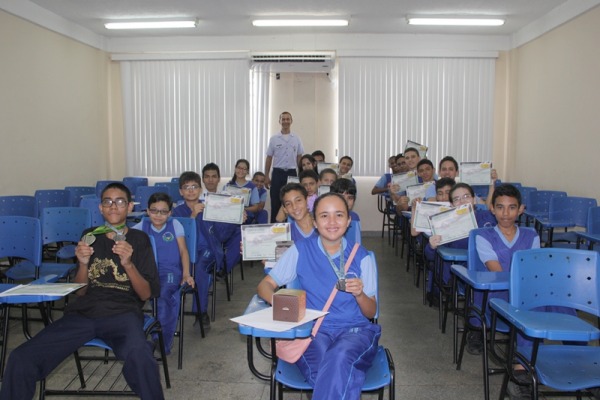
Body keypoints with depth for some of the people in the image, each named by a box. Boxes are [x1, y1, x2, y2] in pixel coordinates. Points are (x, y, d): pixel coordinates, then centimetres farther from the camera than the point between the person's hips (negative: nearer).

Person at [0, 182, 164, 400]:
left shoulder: (139, 239, 8)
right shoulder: (90, 236, 16)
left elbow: (146, 294, 3)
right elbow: (79, 292, 16)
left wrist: (128, 263, -13)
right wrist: (83, 263, -4)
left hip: (122, 313, -3)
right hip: (83, 311, 3)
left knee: (139, 356, -37)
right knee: (20, 359, -20)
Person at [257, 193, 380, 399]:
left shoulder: (361, 256, 7)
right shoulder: (300, 250, 6)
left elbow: (371, 313, 8)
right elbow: (265, 285, 6)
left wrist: (359, 294, -16)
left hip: (355, 330, 1)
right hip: (313, 329, 0)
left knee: (340, 358, -36)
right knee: (342, 376, -34)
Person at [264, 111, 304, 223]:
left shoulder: (296, 139, 6)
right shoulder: (274, 139, 3)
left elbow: (299, 159, 10)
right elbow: (269, 158, 5)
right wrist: (266, 177, 1)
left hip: (292, 173, 1)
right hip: (278, 173, -1)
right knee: (275, 202, 1)